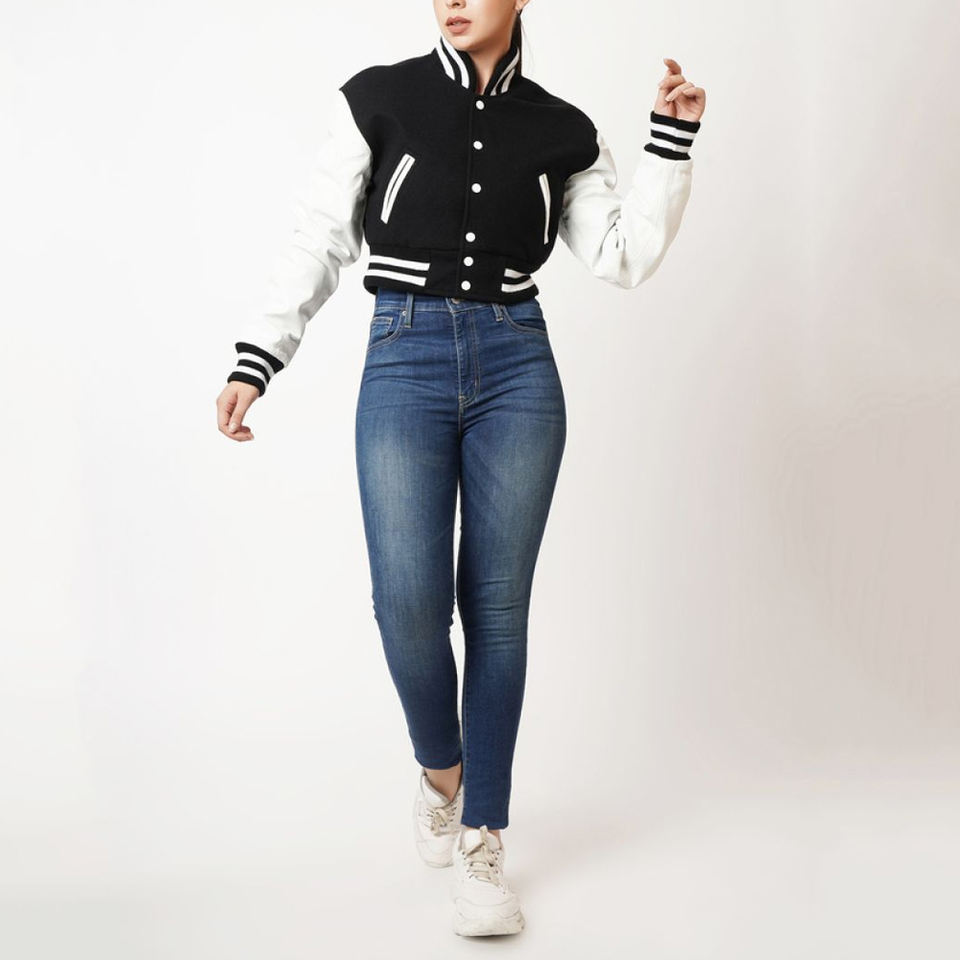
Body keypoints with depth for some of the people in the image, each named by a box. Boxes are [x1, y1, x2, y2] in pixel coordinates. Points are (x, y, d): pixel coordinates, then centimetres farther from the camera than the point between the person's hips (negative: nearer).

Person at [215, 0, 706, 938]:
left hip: (517, 368, 1)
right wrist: (254, 362, -3)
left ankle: (481, 843, 13)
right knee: (409, 601, -13)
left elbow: (624, 256, 6)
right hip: (405, 365, -1)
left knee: (497, 608, 1)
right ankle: (440, 767, 19)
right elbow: (318, 243, 4)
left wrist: (672, 140, 0)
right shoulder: (379, 99, 5)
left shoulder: (561, 130, 10)